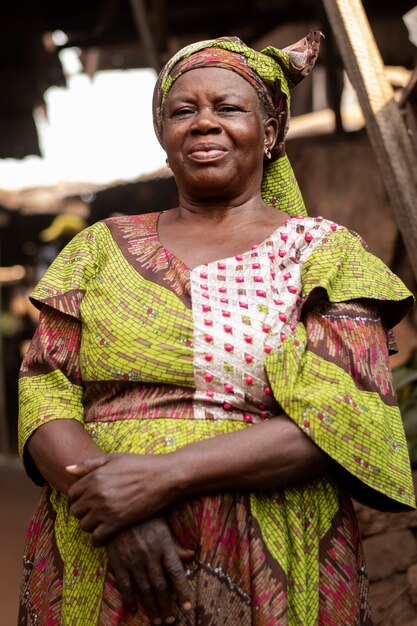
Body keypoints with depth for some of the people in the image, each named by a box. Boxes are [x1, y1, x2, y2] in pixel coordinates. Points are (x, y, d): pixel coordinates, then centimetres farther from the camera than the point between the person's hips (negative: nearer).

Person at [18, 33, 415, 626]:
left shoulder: (325, 253, 2)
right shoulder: (103, 247, 10)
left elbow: (343, 416, -10)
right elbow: (43, 389, 2)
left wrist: (168, 473, -20)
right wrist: (113, 514, -16)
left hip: (270, 574, -1)